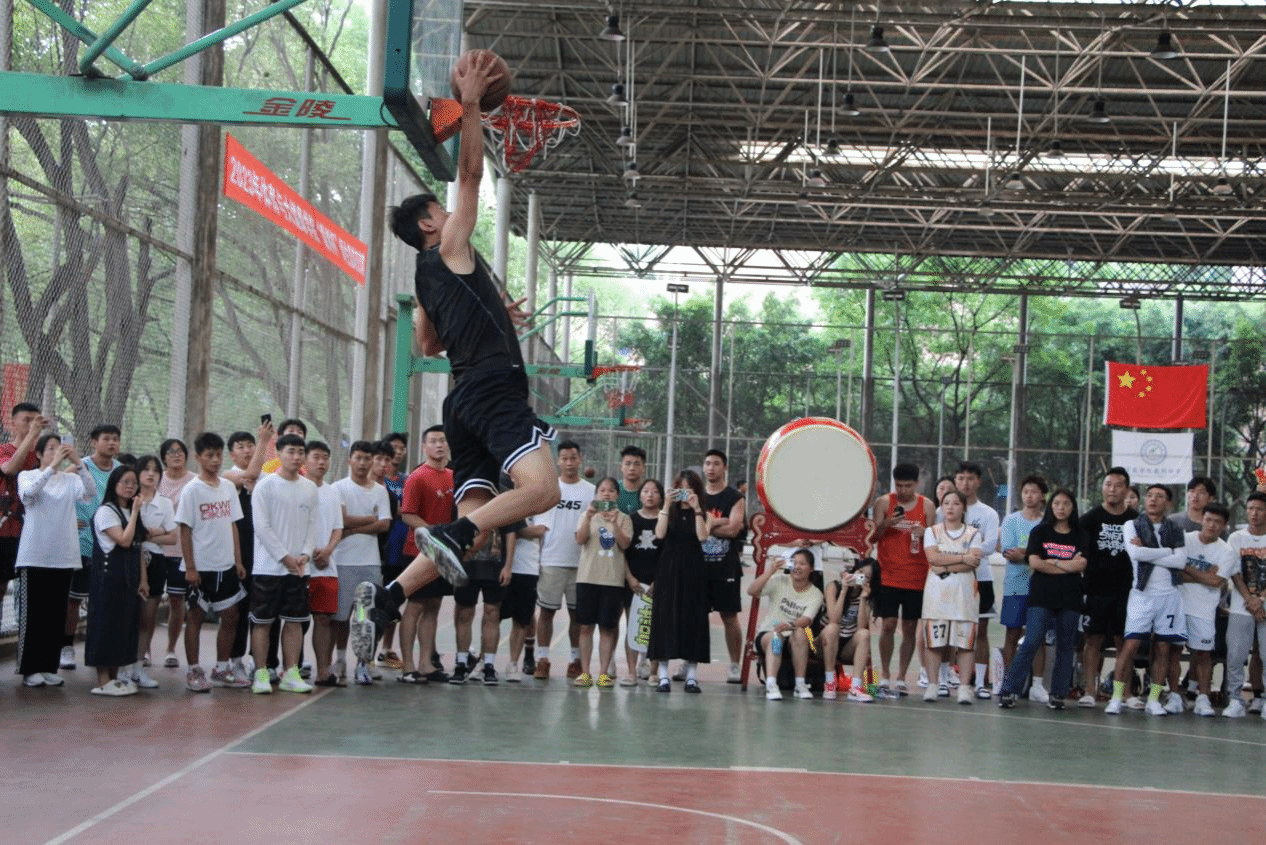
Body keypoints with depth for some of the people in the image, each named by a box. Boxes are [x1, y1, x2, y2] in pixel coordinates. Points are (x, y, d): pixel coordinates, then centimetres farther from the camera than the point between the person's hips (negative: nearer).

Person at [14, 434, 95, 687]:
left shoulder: (70, 480, 8)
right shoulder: (27, 476, 2)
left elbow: (91, 493, -11)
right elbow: (29, 492, -20)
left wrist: (78, 463, -21)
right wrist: (53, 466, -27)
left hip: (63, 557, 3)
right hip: (34, 556, -3)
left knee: (56, 615, 6)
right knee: (32, 614, -1)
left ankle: (49, 668, 14)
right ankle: (30, 669, 6)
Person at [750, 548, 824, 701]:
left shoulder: (815, 594, 2)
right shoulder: (780, 581, 1)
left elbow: (806, 620, -16)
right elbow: (751, 591, -13)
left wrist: (790, 625, -37)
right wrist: (770, 571, -19)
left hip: (794, 641, 1)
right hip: (767, 633, -1)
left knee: (800, 633, -33)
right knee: (774, 637, -35)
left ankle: (800, 685, -29)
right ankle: (771, 685, -47)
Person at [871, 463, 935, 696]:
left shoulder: (927, 506, 4)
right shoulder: (884, 502, 2)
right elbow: (873, 536, 1)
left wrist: (924, 533, -16)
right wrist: (886, 524, -18)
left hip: (916, 578, 1)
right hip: (888, 576, -1)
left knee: (910, 628, 4)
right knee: (888, 624, -5)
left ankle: (901, 678, 11)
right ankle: (884, 676, 6)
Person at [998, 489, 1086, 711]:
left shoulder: (1080, 536, 10)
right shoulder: (1040, 532, 7)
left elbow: (1081, 565, -4)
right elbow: (1034, 562, -5)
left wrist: (1051, 562, -8)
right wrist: (1067, 566, -4)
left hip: (1070, 599, 2)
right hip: (1041, 596, -2)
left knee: (1066, 646, 3)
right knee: (1032, 643, -9)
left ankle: (1057, 694, 11)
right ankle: (1008, 691, -7)